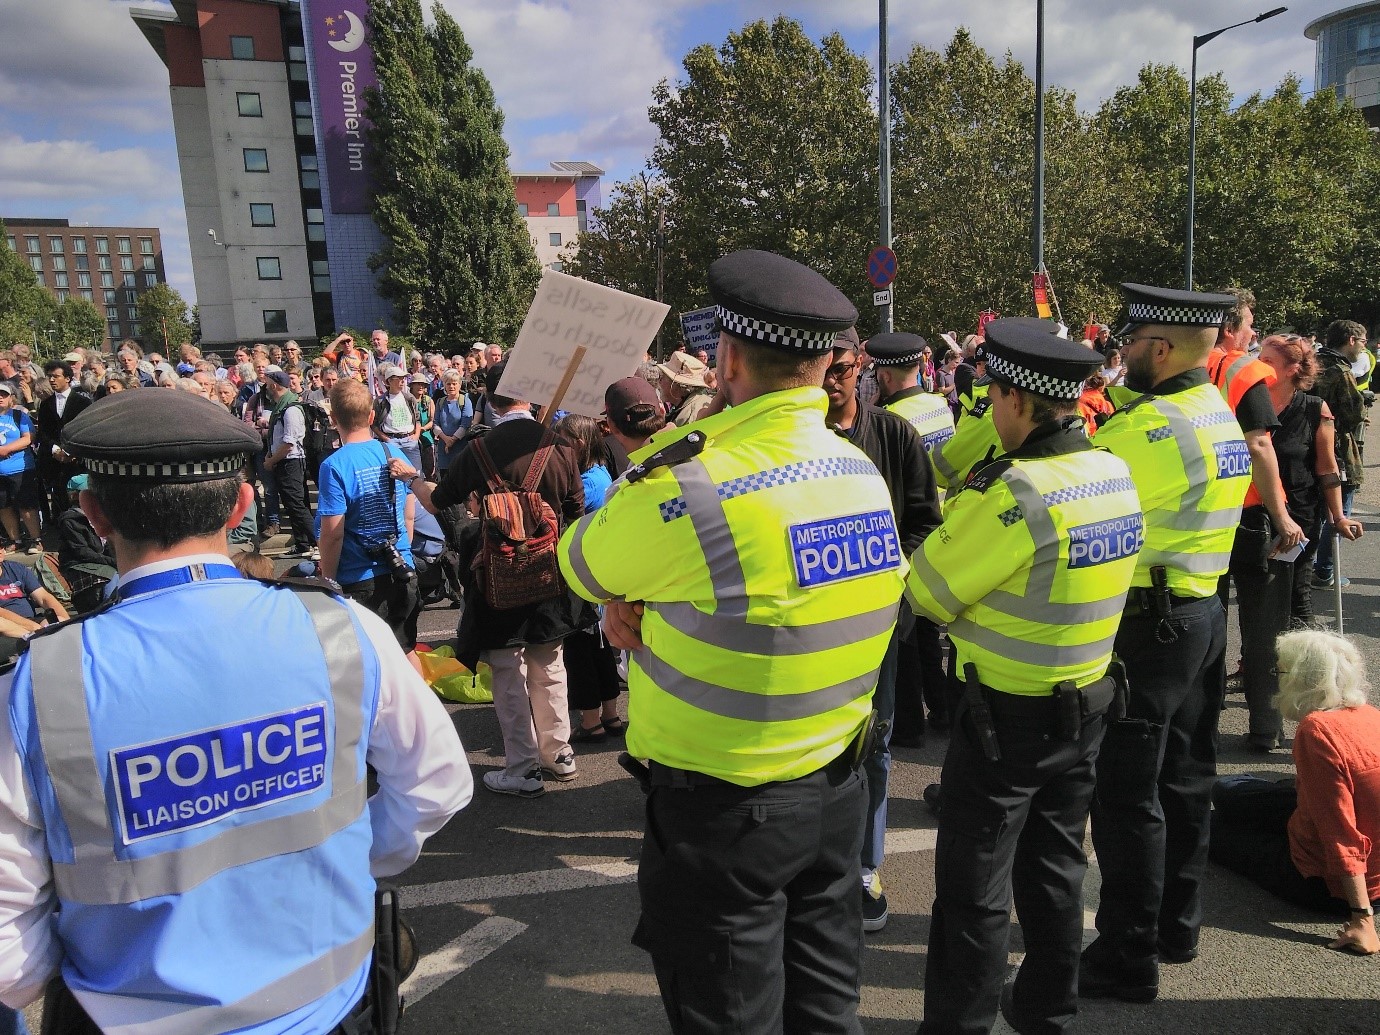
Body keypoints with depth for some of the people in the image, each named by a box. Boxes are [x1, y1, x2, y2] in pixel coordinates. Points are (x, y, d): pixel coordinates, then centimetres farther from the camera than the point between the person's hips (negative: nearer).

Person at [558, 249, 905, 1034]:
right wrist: (644, 609, -6)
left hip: (724, 812, -7)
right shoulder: (864, 472, -1)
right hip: (837, 790, 7)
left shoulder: (694, 484, -26)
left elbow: (580, 565, -7)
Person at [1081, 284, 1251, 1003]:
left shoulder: (1152, 426, -21)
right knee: (1184, 779, 19)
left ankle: (1128, 958, 14)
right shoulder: (1219, 415, 9)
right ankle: (1177, 926, 35)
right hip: (1203, 612, 10)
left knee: (1128, 795, 1)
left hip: (1147, 625, -10)